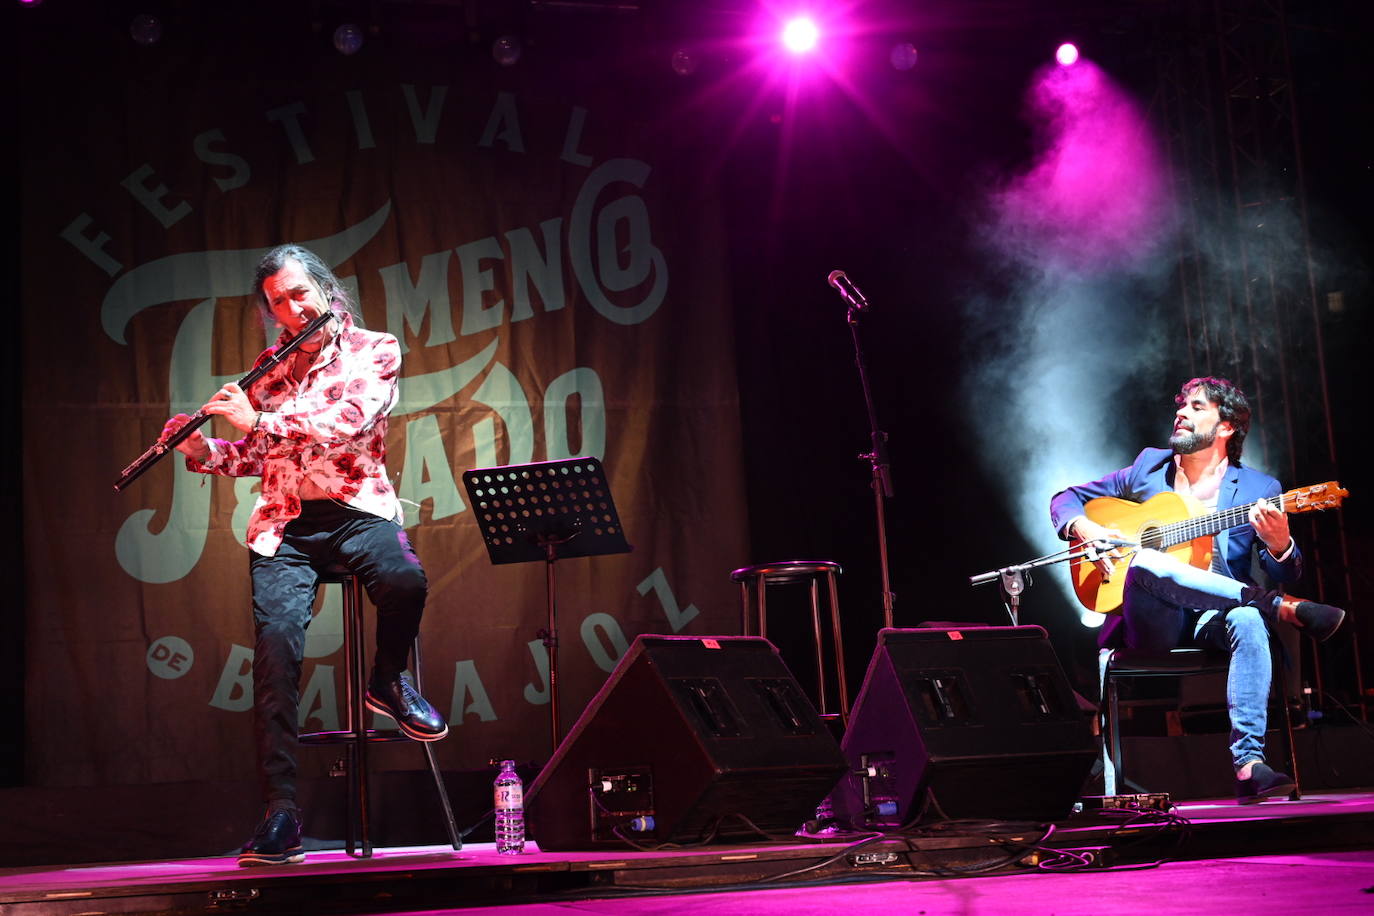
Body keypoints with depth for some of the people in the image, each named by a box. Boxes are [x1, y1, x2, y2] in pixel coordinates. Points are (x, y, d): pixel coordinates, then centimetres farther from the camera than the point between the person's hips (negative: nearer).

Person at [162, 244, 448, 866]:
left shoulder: (373, 351, 4)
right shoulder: (269, 370, 16)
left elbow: (348, 422, -13)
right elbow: (253, 458, 21)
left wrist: (258, 421, -15)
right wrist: (204, 453, 1)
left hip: (357, 508, -2)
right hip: (284, 523, 3)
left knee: (405, 580, -36)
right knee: (276, 643, -20)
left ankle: (388, 681, -2)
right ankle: (280, 813, -18)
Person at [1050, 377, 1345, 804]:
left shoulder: (1259, 490, 8)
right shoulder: (1149, 468, 14)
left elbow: (1284, 575, 1)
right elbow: (1065, 499, 20)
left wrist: (1279, 544, -24)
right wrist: (1086, 529, -4)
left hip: (1214, 617, -1)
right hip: (1154, 622, 1)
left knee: (1249, 620, -37)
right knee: (1145, 563, -33)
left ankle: (1248, 763, -43)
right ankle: (1282, 608, -30)